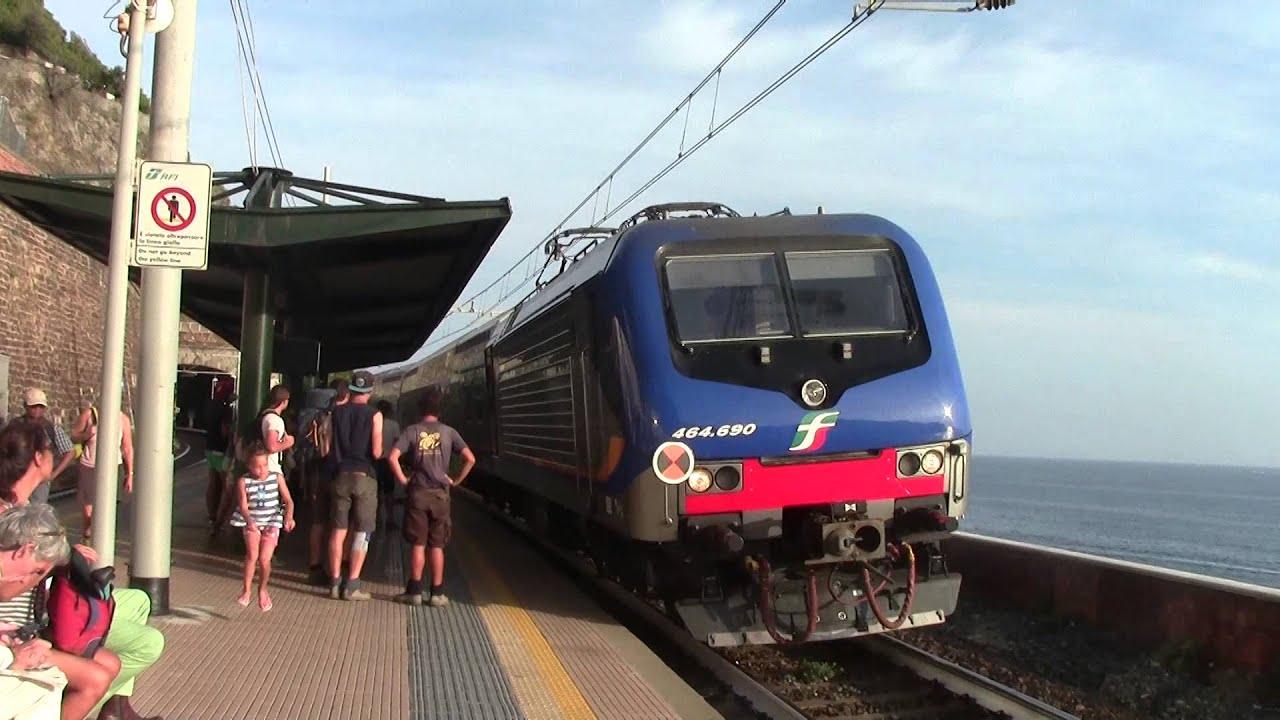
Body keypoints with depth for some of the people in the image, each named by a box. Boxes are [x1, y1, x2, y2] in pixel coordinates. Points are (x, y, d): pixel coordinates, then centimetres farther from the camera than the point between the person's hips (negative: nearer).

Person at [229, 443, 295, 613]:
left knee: (264, 560, -6)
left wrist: (289, 517, -23)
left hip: (271, 522, 0)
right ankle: (247, 590, -1)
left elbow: (288, 500, -5)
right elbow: (243, 505, -14)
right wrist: (249, 521, -32)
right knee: (252, 554, -19)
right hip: (251, 522, 0)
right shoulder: (244, 481, -7)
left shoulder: (277, 478, -5)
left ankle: (262, 589, 22)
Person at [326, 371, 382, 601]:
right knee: (362, 533, 3)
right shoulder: (374, 415, -8)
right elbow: (376, 452, -11)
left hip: (341, 475, 3)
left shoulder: (337, 412, 2)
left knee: (338, 530, 10)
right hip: (364, 476, -3)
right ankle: (351, 586, 0)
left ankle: (335, 582, 11)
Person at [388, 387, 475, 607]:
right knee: (437, 546, 7)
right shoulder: (448, 432, 1)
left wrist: (402, 479, -1)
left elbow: (392, 457, -13)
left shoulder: (411, 431, -1)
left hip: (418, 493, 0)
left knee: (417, 545, 6)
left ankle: (414, 591, 9)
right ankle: (437, 593, 8)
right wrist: (456, 481, 4)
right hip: (440, 494, 0)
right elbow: (470, 459, -6)